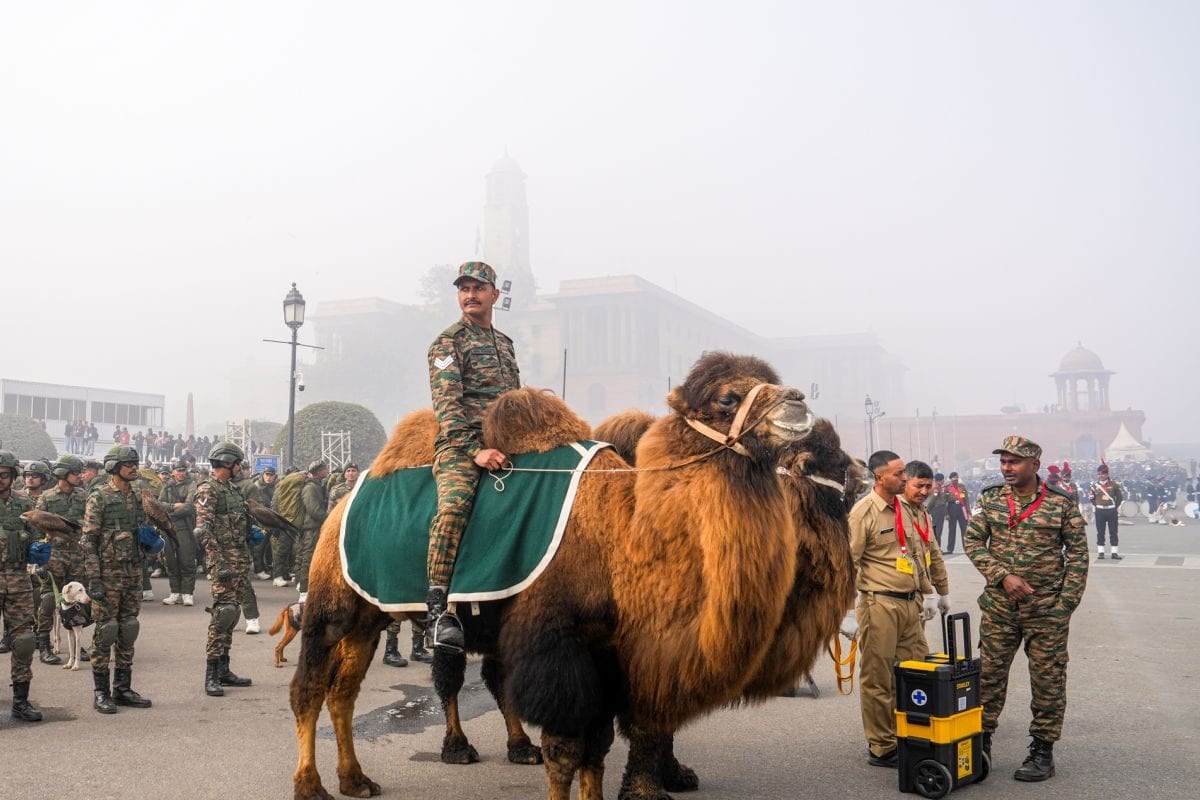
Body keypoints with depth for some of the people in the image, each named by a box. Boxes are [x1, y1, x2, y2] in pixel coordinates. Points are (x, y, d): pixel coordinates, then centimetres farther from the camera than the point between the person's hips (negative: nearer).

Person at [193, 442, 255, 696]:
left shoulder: (232, 489, 19)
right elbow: (204, 530, -17)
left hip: (241, 558, 9)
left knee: (233, 612, 10)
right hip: (224, 559, -9)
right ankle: (211, 675, -10)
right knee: (224, 609, -14)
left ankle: (223, 670, 16)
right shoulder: (208, 490, -9)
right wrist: (220, 564, -23)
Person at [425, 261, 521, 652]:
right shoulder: (449, 341, 3)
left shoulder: (505, 343, 24)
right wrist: (475, 450, -19)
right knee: (454, 503, -32)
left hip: (504, 444, 7)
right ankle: (438, 610, -34)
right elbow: (447, 404, -9)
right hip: (460, 445, -7)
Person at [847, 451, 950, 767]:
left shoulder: (907, 510, 13)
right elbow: (849, 563, -12)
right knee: (878, 678, 1)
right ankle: (881, 748, 10)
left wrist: (928, 593, 22)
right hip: (879, 604, -7)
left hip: (910, 602, 7)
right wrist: (849, 609, -16)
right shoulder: (863, 512, -10)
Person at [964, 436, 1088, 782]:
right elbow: (972, 541, 0)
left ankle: (1043, 750, 17)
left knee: (1047, 678, 5)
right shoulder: (989, 499, 2)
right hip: (999, 605, 2)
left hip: (1047, 608, -2)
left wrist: (1066, 601, -7)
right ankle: (981, 740, 21)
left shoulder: (1062, 503, -4)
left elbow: (1078, 554, -1)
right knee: (989, 673, 8)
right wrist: (1003, 576, -13)